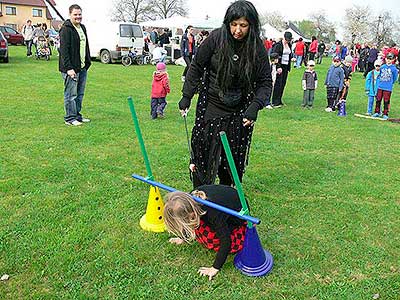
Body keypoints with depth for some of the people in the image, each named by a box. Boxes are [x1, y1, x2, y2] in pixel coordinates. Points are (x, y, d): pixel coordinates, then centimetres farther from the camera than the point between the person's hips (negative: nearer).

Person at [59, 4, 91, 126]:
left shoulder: (82, 28, 16)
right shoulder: (66, 29, -11)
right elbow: (64, 50, -17)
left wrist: (88, 63, 17)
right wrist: (68, 68, -22)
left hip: (82, 68, 8)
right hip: (71, 68, -8)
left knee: (80, 94, 14)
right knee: (71, 94, -2)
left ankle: (77, 115, 24)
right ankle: (70, 118, 6)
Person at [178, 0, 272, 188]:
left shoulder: (257, 48, -9)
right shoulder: (216, 37, -11)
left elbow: (265, 82, -4)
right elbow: (197, 67, -1)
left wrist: (255, 106, -20)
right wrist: (186, 96, -4)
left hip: (239, 112, 1)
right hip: (211, 106, -1)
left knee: (234, 157, 9)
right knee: (203, 150, 3)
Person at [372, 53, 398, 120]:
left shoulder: (394, 68, -5)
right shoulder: (382, 67, 6)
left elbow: (394, 78, 3)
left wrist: (390, 83, 9)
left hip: (388, 88, -4)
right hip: (380, 86, 4)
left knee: (386, 101, 1)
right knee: (378, 100, 9)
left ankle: (385, 114, 9)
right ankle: (377, 112, 21)